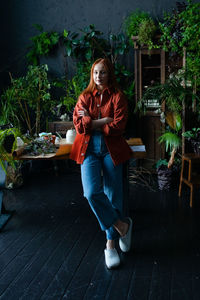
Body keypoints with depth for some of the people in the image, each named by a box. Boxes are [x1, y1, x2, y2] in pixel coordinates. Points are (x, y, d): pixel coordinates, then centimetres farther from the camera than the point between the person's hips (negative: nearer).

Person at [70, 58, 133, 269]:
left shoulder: (118, 97, 3)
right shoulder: (85, 97, 10)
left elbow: (118, 126, -10)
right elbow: (79, 125, -3)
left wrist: (91, 122, -6)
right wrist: (104, 120, -9)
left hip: (111, 150, -1)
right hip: (89, 149, 2)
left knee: (113, 196, 3)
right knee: (92, 192, -18)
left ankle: (110, 245, 20)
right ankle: (122, 225, 7)